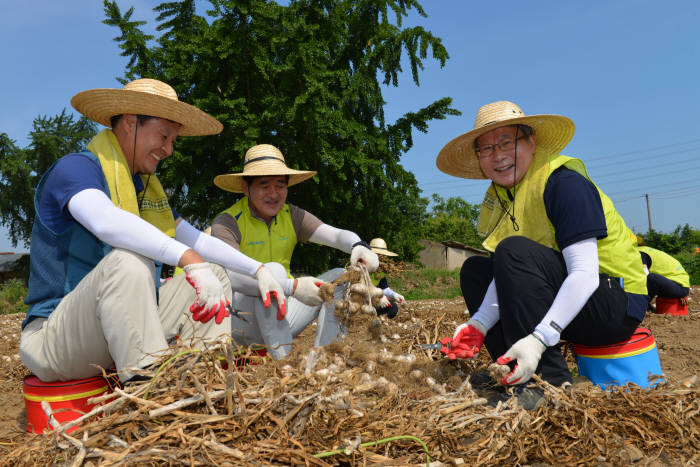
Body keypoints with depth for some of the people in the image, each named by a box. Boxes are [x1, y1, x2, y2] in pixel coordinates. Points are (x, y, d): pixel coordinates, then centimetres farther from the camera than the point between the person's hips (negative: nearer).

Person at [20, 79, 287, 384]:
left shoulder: (147, 187, 12)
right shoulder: (76, 168, -13)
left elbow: (197, 240, 14)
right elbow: (106, 222, -36)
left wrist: (258, 270, 4)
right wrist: (190, 260, -46)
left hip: (125, 326, 8)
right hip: (56, 337, -8)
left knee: (213, 275, 0)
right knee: (127, 260, -34)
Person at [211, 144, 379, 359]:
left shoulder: (291, 215, 3)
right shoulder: (227, 223, -13)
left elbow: (337, 234, -10)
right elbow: (231, 275, -30)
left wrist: (359, 246, -35)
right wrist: (293, 286, -41)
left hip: (280, 316, 6)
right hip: (242, 322, -5)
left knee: (338, 277, -7)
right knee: (273, 270, -30)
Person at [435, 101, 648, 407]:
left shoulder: (565, 183, -19)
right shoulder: (502, 194, 4)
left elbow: (585, 274, -28)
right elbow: (510, 275, -2)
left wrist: (539, 339, -38)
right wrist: (479, 325, -16)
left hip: (615, 305, -8)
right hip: (565, 301, 8)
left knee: (515, 250, -28)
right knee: (475, 270, 8)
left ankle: (551, 382, -24)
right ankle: (514, 374, -3)